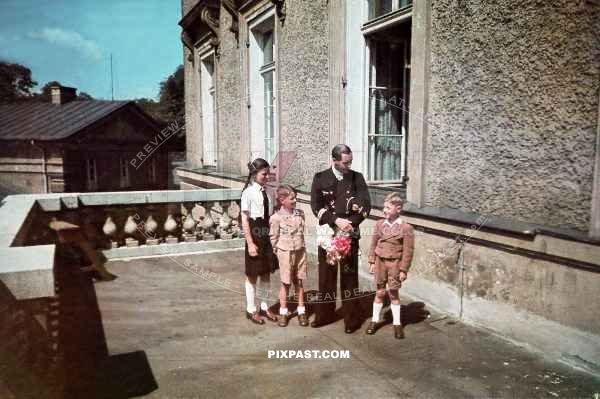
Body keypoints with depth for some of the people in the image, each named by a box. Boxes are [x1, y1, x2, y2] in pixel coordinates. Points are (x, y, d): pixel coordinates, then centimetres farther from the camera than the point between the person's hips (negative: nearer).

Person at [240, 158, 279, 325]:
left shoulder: (266, 192, 3)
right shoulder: (248, 192, -13)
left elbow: (271, 216, 9)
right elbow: (244, 220, -13)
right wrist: (250, 243, -15)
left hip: (268, 235, 6)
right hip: (254, 234, -6)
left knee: (266, 272, 15)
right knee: (253, 275, 8)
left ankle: (264, 307, 30)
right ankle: (251, 310, 24)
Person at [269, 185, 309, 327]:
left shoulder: (300, 213, 1)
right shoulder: (276, 217, -13)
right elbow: (274, 238, -5)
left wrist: (300, 245, 12)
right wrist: (278, 252, 1)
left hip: (300, 251, 4)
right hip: (285, 253, -3)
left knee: (299, 282, 11)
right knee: (285, 283, 7)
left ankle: (301, 311, 21)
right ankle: (283, 312, 20)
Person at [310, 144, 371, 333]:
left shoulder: (357, 178, 1)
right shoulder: (320, 178, 0)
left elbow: (365, 205, -4)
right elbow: (316, 206, -7)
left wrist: (350, 223, -17)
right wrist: (336, 221, -19)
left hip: (350, 234, -1)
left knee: (349, 277, 5)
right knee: (326, 276, 11)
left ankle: (351, 319, 17)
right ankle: (324, 314, 26)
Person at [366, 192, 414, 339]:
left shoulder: (406, 228, -11)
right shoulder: (379, 224, -1)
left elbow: (408, 251, -9)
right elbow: (373, 244, 6)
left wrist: (403, 270, -10)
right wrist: (372, 262, 4)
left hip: (395, 263, -2)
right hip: (380, 261, 3)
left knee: (394, 293, 8)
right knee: (380, 292, 11)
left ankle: (397, 324, 22)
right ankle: (374, 320, 25)